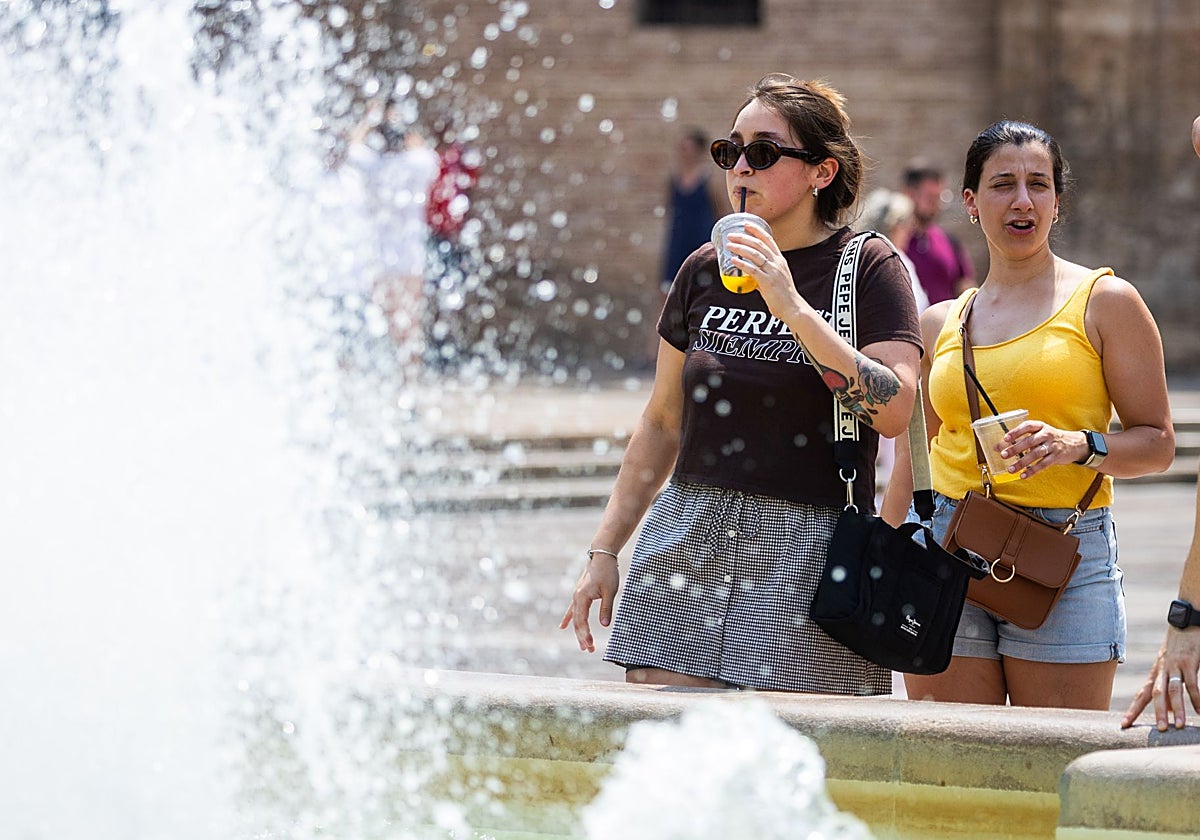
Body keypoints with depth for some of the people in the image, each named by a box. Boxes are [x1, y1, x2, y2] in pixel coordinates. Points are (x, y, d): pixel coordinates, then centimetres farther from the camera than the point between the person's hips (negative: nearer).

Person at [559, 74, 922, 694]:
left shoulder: (870, 269, -1)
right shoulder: (704, 270, 12)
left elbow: (893, 410, -16)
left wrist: (792, 306, -20)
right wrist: (604, 550, 16)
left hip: (809, 550, -4)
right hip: (687, 542, 4)